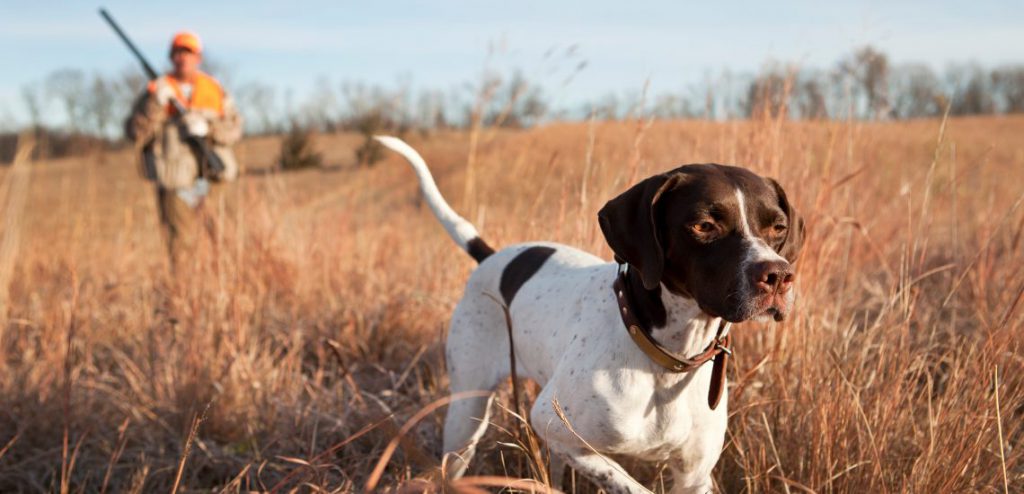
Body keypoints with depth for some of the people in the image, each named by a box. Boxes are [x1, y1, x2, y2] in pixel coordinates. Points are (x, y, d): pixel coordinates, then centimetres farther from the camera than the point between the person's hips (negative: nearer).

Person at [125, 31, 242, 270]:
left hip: (210, 176, 3)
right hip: (175, 181, -3)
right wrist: (156, 105, -17)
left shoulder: (215, 89, 11)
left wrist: (208, 127, -15)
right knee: (182, 246, -4)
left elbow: (234, 129, 4)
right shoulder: (156, 91, 3)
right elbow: (135, 133, -4)